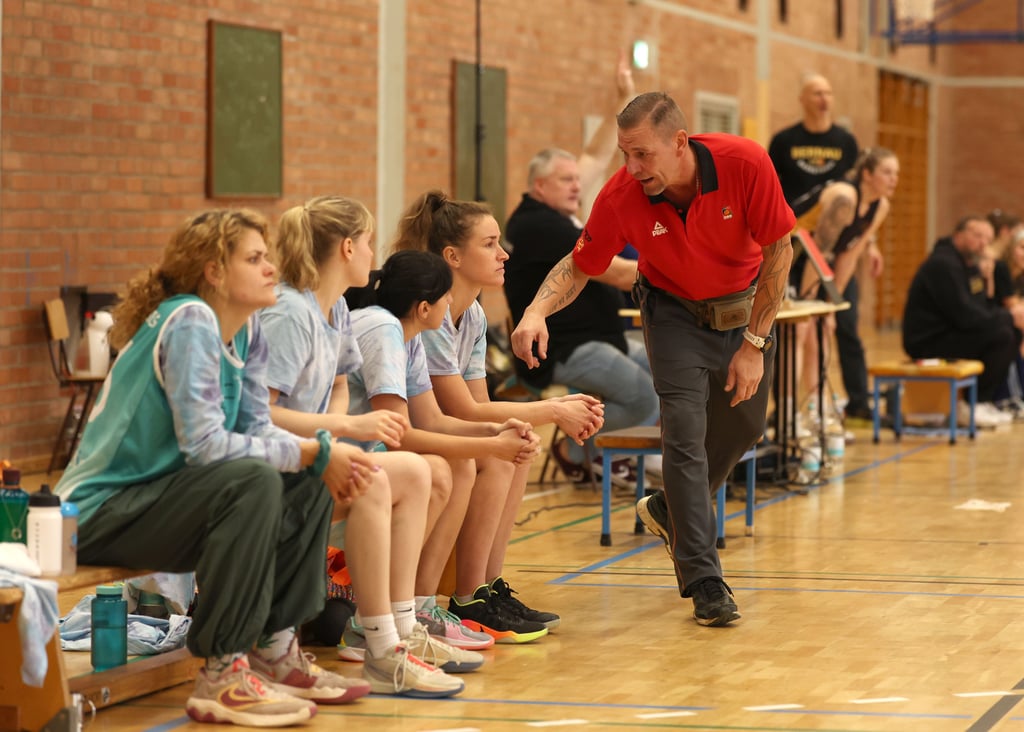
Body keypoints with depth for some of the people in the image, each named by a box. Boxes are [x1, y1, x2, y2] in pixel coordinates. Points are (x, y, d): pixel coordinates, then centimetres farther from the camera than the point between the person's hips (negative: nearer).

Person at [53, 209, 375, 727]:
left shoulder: (247, 331, 7)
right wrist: (314, 453, -22)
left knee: (309, 486, 4)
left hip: (158, 498, 9)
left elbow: (257, 430, 4)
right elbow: (203, 443, -27)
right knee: (253, 482, -29)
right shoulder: (188, 323, -20)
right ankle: (222, 676, -26)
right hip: (98, 513, -9)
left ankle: (274, 650, 9)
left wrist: (325, 460, -15)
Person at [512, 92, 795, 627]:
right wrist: (537, 310, -33)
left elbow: (779, 251, -19)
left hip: (745, 306, 2)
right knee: (685, 432, -16)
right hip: (675, 311, -2)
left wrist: (753, 345, -18)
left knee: (742, 427, 16)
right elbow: (579, 266, -12)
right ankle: (703, 581, -11)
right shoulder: (621, 196, -27)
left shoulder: (745, 164, -30)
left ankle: (671, 510, 43)